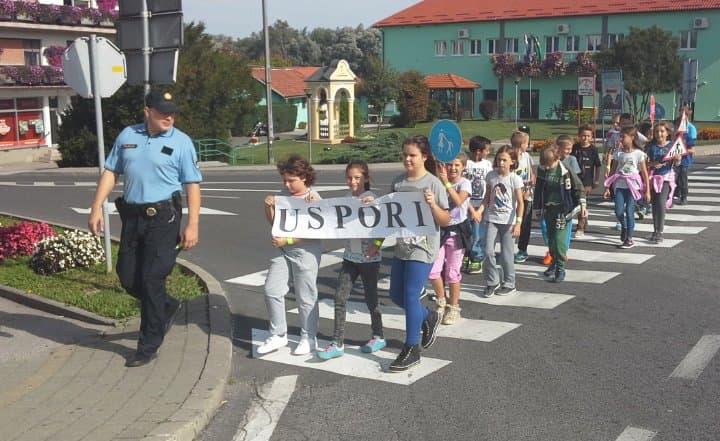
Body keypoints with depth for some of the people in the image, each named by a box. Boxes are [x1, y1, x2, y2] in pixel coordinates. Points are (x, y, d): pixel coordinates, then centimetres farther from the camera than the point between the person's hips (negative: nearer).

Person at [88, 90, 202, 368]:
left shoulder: (181, 142, -4)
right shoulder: (127, 136, 8)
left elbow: (193, 185, -6)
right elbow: (110, 172, 10)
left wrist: (192, 225, -12)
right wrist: (96, 209, 2)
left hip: (163, 217, -5)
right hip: (132, 216, 5)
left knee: (151, 280, -4)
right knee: (127, 276, 10)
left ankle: (149, 346, 9)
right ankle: (168, 307, 37)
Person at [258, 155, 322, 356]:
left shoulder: (314, 199, -12)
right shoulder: (284, 194, 5)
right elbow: (272, 221, 13)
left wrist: (287, 240, -23)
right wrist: (268, 206, -6)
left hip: (305, 251, -6)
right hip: (283, 250, 6)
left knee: (305, 297, 4)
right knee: (272, 290, 3)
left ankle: (309, 338, 20)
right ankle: (278, 335, 17)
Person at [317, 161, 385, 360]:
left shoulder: (371, 198, -11)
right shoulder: (347, 198, 7)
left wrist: (377, 243, -30)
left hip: (369, 258, -5)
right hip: (350, 256, 6)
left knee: (371, 298, 8)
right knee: (340, 298, 0)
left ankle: (378, 337, 27)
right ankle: (337, 343, 5)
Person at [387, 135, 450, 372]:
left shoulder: (433, 183, -11)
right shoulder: (397, 182, 5)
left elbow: (445, 221, -12)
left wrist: (433, 205, -29)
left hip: (422, 249, -7)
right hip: (401, 247, 7)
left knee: (410, 296, -7)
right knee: (396, 295, 14)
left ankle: (411, 350, 5)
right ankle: (428, 318, 39)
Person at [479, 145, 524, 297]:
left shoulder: (515, 179, -9)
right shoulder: (491, 176, 2)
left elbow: (520, 203, -9)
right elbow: (487, 198, 9)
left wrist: (518, 222, -17)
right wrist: (479, 210, -9)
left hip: (509, 221, -3)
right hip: (493, 219, 3)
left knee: (506, 255, 3)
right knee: (488, 251, -7)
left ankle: (509, 284, 21)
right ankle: (492, 283, 10)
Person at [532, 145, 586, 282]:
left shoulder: (565, 170, -13)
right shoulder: (542, 171, 2)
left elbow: (579, 187, -4)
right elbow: (538, 191, 12)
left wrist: (582, 203, -8)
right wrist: (537, 210, 16)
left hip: (562, 209, -5)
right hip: (548, 209, 5)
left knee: (559, 238, -10)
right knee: (550, 238, 13)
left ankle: (560, 268, -2)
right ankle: (554, 262, 31)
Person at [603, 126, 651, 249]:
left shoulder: (639, 154, -3)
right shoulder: (619, 154, 6)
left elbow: (644, 173, -2)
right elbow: (613, 171, 9)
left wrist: (647, 190, -3)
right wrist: (607, 188, 6)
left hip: (632, 186, -3)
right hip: (620, 186, 3)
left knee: (629, 211, -5)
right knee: (618, 212, -5)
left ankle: (629, 239, 6)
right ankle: (624, 226, 28)